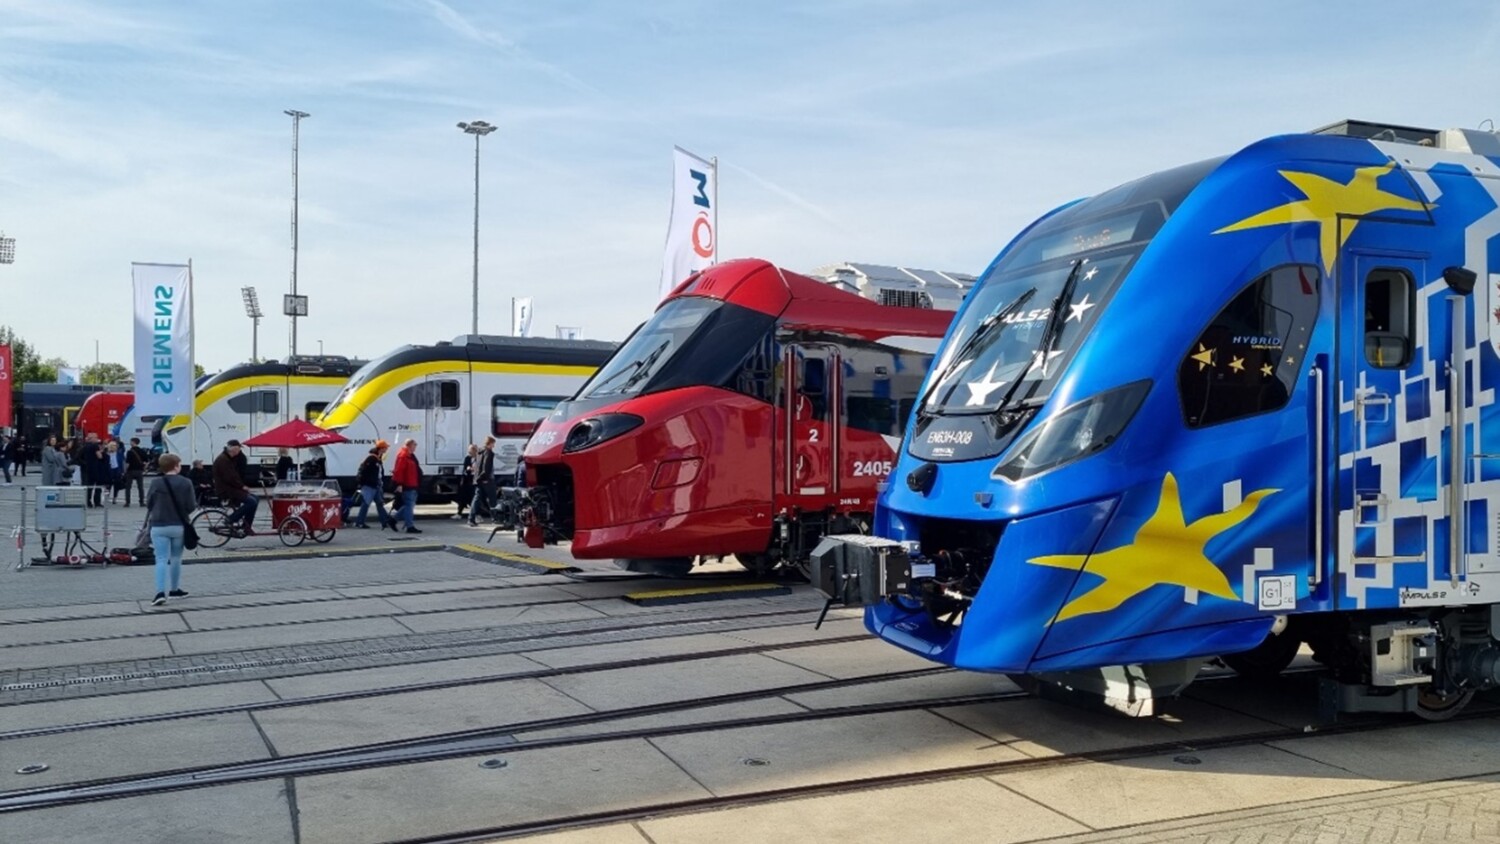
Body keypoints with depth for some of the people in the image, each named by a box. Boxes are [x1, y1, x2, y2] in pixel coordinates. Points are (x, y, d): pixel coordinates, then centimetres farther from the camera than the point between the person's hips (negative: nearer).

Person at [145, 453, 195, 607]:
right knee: (176, 558, 17)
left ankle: (161, 592, -16)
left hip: (159, 526, -1)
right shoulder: (186, 483, -7)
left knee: (162, 560, -2)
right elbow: (190, 507, -6)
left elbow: (149, 504, 0)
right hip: (179, 526, 1)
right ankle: (174, 589, 27)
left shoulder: (156, 483, -7)